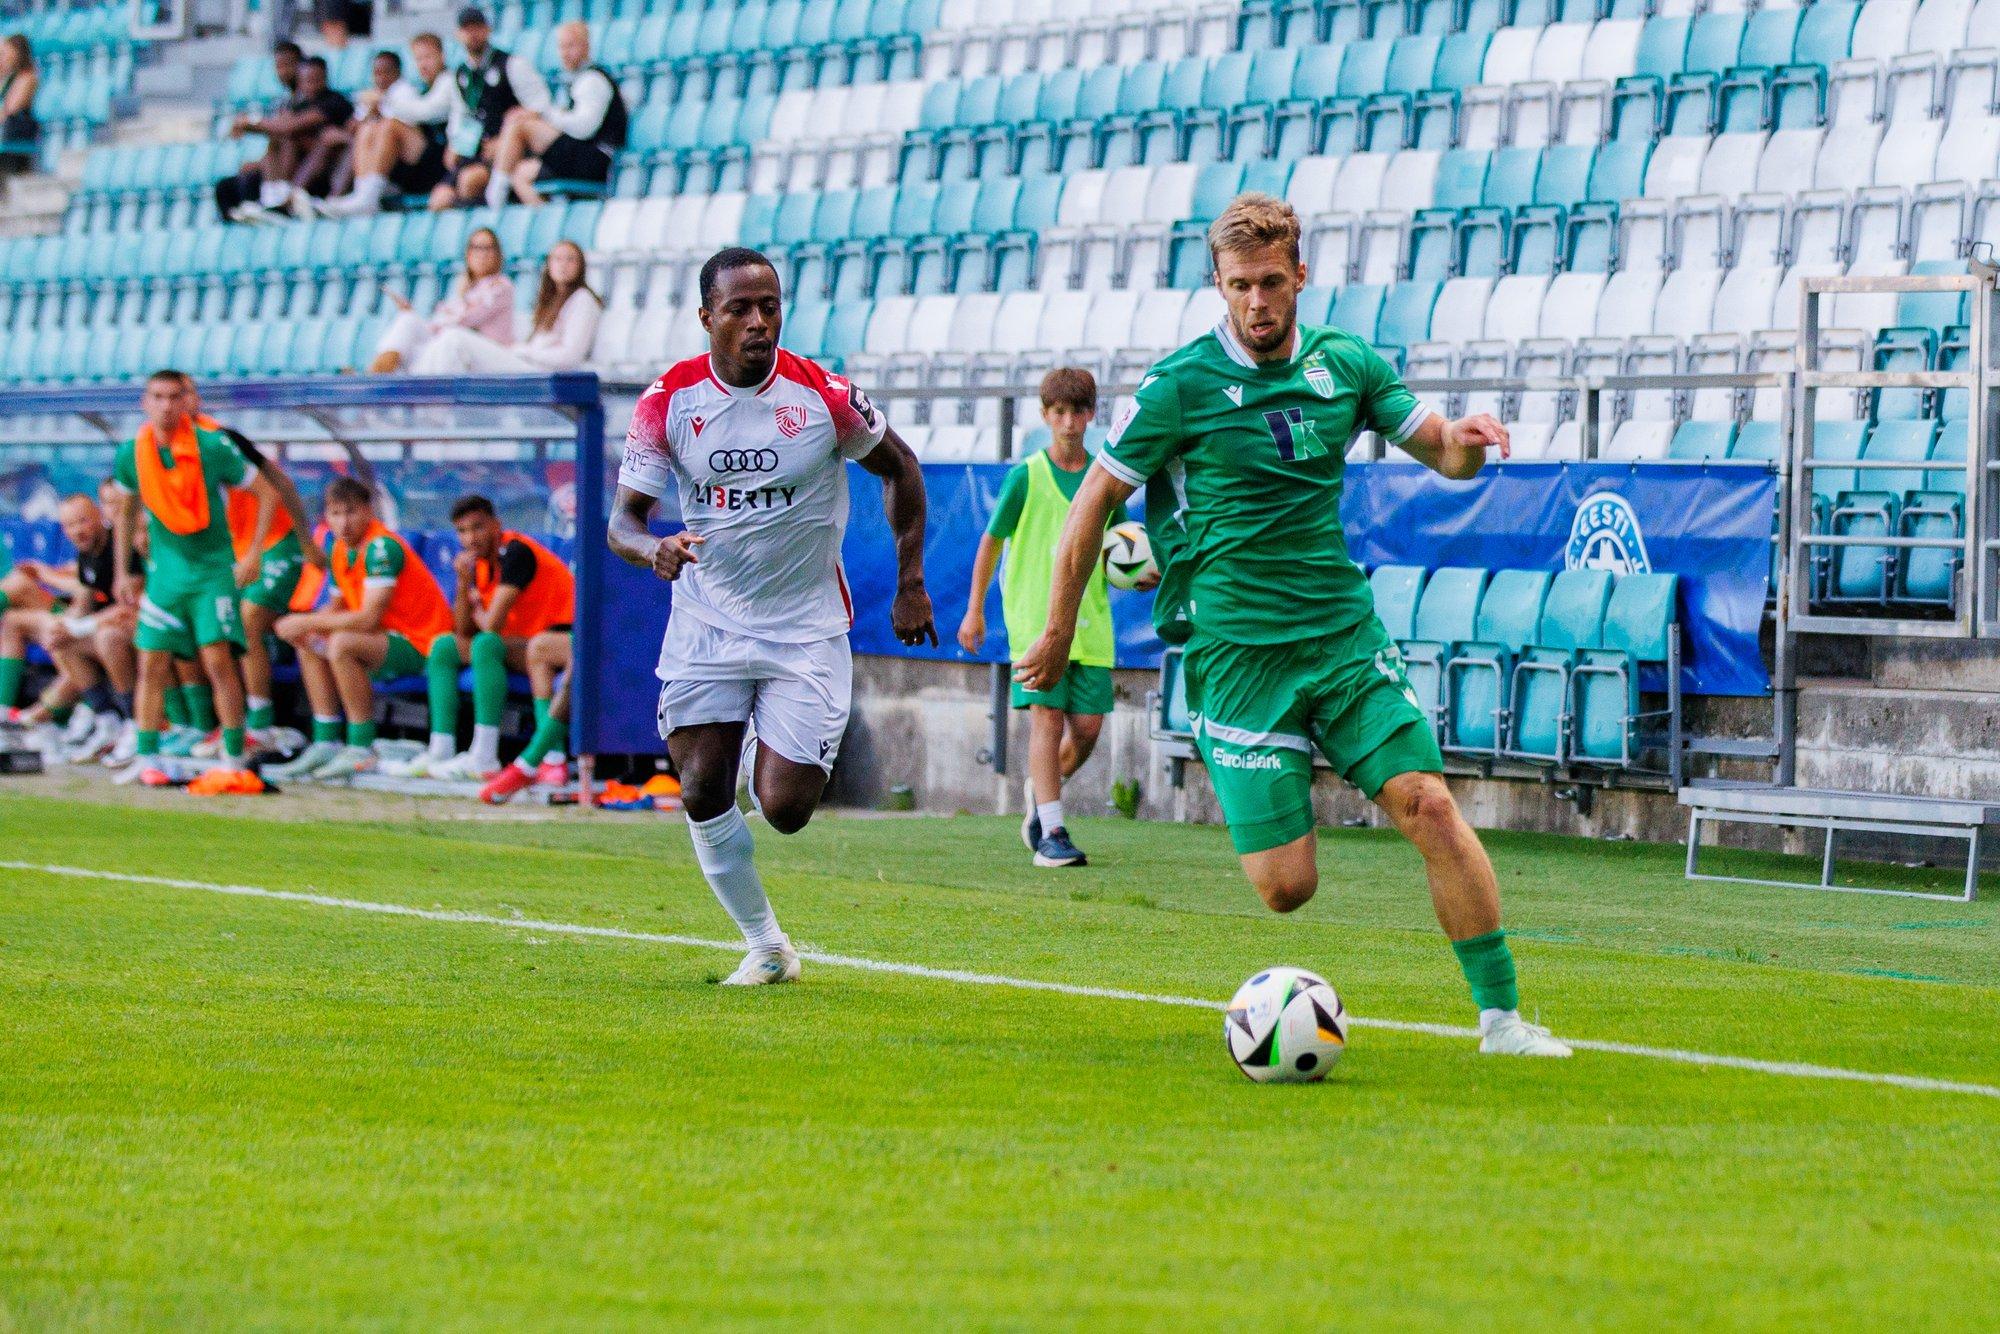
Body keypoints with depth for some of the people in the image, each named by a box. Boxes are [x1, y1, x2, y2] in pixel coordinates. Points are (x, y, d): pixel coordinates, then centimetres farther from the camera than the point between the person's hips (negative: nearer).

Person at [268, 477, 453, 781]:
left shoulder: (381, 547, -20)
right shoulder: (340, 551, 7)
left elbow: (368, 619, -26)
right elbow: (340, 608, 14)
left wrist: (308, 622, -19)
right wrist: (307, 626, -8)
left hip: (422, 645, -10)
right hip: (391, 638, 10)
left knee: (341, 644, -30)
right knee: (309, 643, 14)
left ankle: (361, 750, -23)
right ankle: (326, 743, 9)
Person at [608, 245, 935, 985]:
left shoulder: (824, 396, -11)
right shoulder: (669, 400, -8)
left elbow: (900, 468, 7)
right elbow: (622, 519, -6)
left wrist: (910, 582, 7)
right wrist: (654, 549, -30)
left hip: (808, 627, -1)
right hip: (706, 625, 2)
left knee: (785, 809, -9)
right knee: (703, 795, -5)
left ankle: (777, 761, 28)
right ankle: (764, 944, 14)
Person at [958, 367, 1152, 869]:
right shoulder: (1026, 476, -1)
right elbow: (991, 541, 7)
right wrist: (974, 609, 6)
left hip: (1090, 620, 4)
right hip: (1035, 617, -4)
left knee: (1087, 726, 0)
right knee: (1047, 716, -11)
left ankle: (1041, 793, 28)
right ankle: (1052, 833, -11)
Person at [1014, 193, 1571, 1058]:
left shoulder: (1345, 364, 6)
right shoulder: (1180, 386, -6)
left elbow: (1444, 456, 13)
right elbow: (1094, 501, 2)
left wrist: (1465, 438, -12)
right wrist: (1059, 633, 6)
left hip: (1345, 636, 3)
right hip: (1237, 654, -3)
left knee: (1430, 806, -13)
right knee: (1287, 886, -10)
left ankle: (1500, 1015, -5)